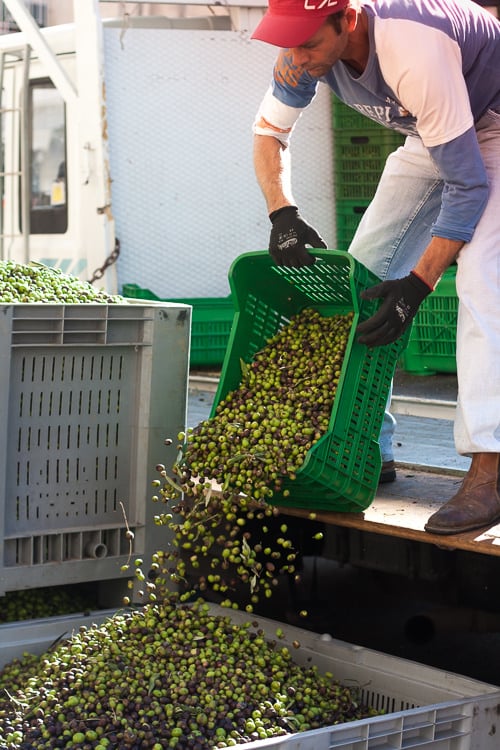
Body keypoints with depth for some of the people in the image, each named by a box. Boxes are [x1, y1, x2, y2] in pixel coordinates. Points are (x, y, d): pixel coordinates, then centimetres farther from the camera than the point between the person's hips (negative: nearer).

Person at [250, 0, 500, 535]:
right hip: (430, 134, 8)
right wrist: (282, 214, -19)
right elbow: (268, 131, -2)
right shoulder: (306, 47, -19)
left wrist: (417, 285, -38)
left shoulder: (413, 51, -41)